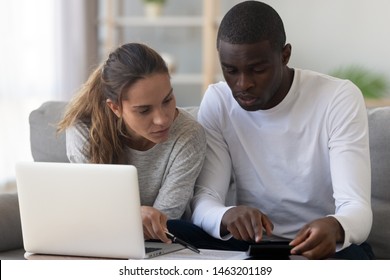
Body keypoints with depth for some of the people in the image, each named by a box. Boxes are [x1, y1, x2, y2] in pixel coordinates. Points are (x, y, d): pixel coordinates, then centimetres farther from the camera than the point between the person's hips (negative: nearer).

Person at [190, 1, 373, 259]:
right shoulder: (217, 102, -7)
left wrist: (334, 228, -48)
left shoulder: (340, 98, -16)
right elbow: (204, 201, -13)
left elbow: (357, 208, -24)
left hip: (329, 246, -1)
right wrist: (226, 217, -37)